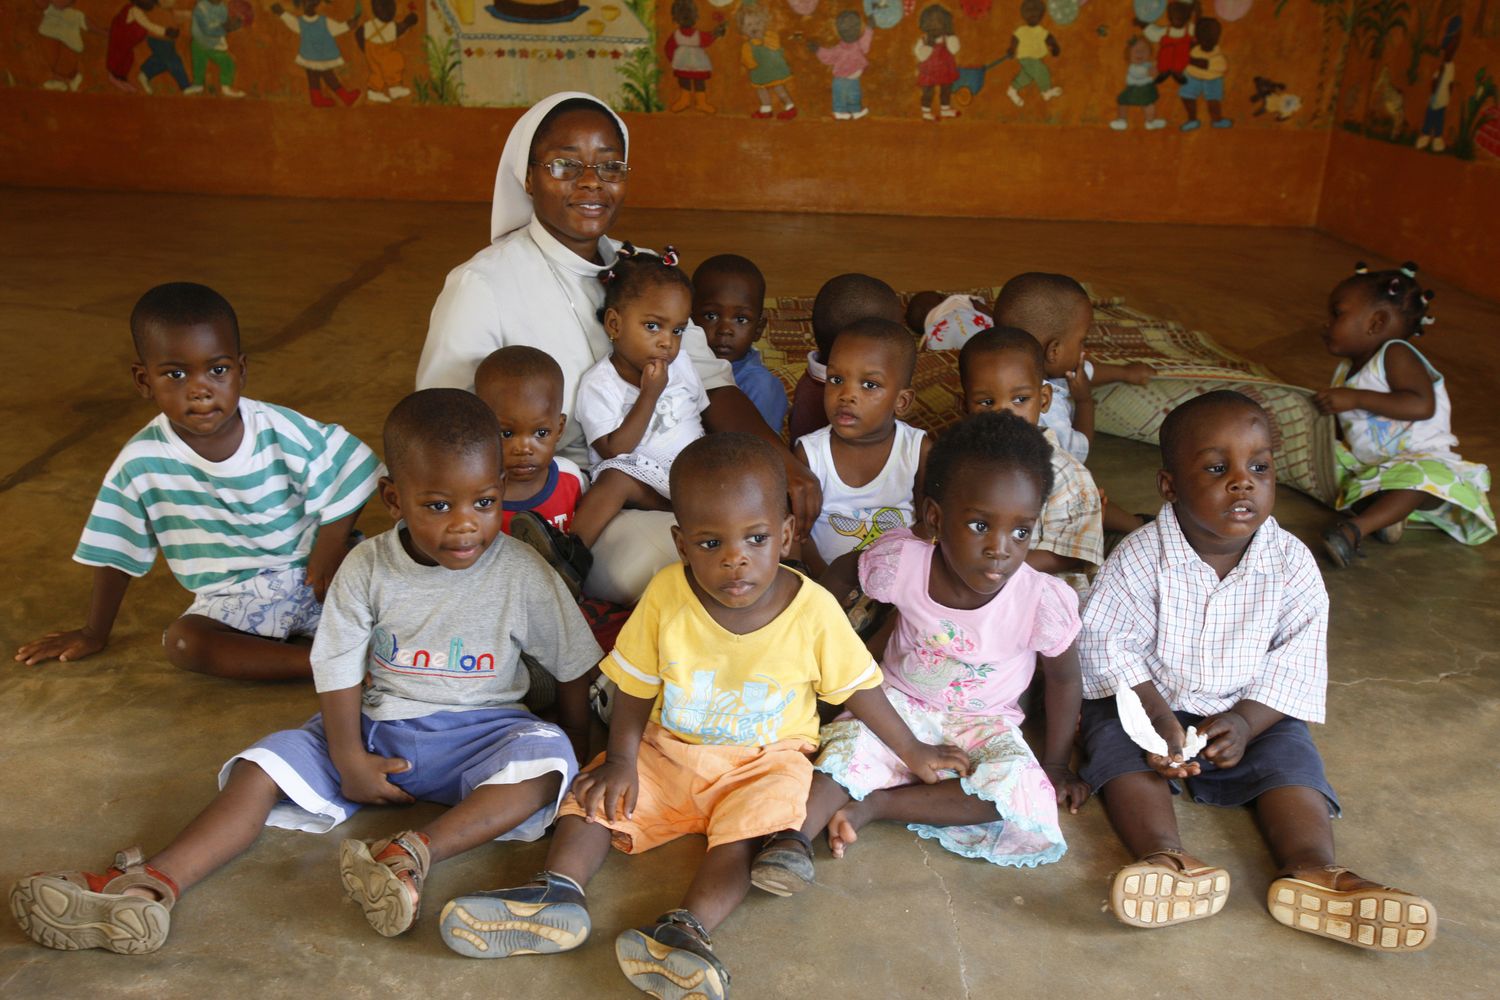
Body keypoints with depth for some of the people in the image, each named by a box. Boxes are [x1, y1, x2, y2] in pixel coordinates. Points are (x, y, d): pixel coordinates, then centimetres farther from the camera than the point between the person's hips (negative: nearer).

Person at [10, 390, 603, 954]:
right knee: (265, 765, -14)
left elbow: (572, 666, 0)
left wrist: (575, 741, 4)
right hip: (378, 726, 2)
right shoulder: (367, 570, -8)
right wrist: (349, 759, -9)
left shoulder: (521, 574, -12)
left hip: (479, 731, -2)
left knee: (546, 761, -32)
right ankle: (152, 887, -24)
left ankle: (415, 854, -41)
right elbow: (338, 669, -5)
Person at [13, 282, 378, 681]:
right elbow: (114, 554, 2)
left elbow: (346, 474, -2)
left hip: (308, 572, -1)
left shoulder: (283, 432, -13)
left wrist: (331, 549, -12)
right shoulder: (142, 463, -11)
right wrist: (95, 632, 14)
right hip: (234, 599, 1)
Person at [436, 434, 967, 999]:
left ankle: (687, 927, -38)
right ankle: (558, 894, -21)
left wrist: (910, 751, 6)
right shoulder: (666, 596, -15)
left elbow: (857, 688, -3)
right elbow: (636, 686, -4)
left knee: (747, 828, -28)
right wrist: (621, 759, -13)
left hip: (763, 761, -2)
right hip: (666, 750, 3)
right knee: (597, 798, -13)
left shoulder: (813, 610, -17)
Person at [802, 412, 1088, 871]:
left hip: (982, 721, 0)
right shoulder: (899, 561, -23)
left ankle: (868, 806, -22)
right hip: (900, 702, 0)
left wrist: (1056, 763, 4)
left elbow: (1063, 680, -3)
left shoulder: (1041, 601, -23)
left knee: (1020, 788, -29)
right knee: (851, 741, -31)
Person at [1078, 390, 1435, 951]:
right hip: (1147, 701, -2)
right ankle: (1164, 857, -44)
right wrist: (1159, 717, -26)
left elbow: (1297, 658, -9)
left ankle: (1311, 868, -29)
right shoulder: (1141, 558, -17)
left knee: (1291, 754, -19)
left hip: (1251, 712, 3)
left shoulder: (1291, 562, -10)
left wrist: (1246, 723, -22)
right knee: (1118, 745, -27)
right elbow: (1107, 644, -16)